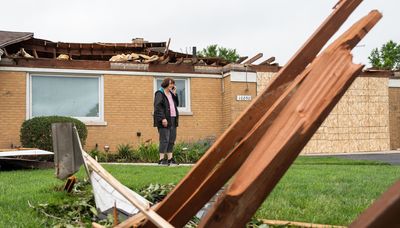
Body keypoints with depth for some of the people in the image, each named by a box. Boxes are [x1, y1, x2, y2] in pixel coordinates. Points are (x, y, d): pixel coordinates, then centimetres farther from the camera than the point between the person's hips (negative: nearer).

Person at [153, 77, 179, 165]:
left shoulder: (171, 93, 19)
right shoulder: (159, 93, -6)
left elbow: (176, 104, 15)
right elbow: (157, 107, -15)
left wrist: (174, 94, 7)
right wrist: (162, 118, -22)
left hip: (173, 119, 8)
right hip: (164, 120, -8)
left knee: (172, 139, 9)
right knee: (164, 140, -10)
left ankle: (170, 158, 15)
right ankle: (161, 159, -7)